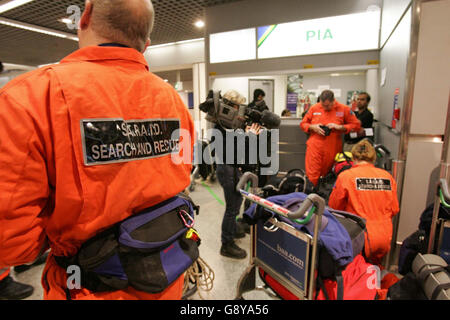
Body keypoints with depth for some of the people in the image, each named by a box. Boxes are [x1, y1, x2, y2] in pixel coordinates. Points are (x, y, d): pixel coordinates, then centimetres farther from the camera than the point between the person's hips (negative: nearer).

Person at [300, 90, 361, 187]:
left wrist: (339, 127, -10)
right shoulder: (314, 108, 6)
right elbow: (303, 124, 13)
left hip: (332, 149, 0)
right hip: (315, 148, 0)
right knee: (312, 176, -3)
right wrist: (313, 127, -7)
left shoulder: (343, 109, 3)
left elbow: (356, 125, 5)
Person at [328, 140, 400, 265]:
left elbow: (333, 207, 4)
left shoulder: (345, 176, -7)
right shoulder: (387, 176, 4)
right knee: (374, 268, 24)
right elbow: (394, 209, 12)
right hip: (385, 239, 5)